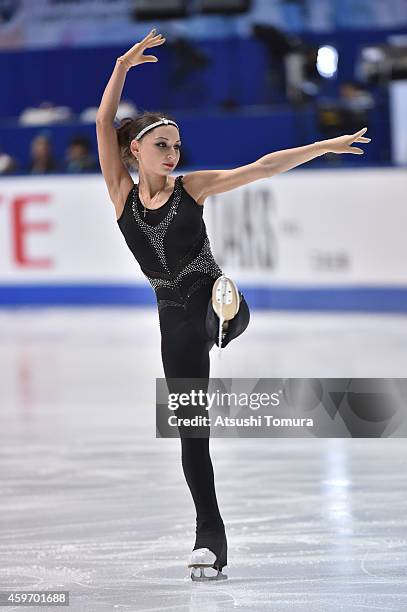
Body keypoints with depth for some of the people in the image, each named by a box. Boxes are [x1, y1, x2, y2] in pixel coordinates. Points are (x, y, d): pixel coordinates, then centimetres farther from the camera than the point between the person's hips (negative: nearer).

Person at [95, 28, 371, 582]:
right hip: (174, 315, 1)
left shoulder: (191, 187, -1)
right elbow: (104, 125, -8)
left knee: (221, 313, -40)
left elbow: (262, 168, -4)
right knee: (191, 430, 1)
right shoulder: (122, 192, 1)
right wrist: (123, 68, -15)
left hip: (214, 302, 0)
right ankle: (210, 537, 5)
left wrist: (325, 146, -9)